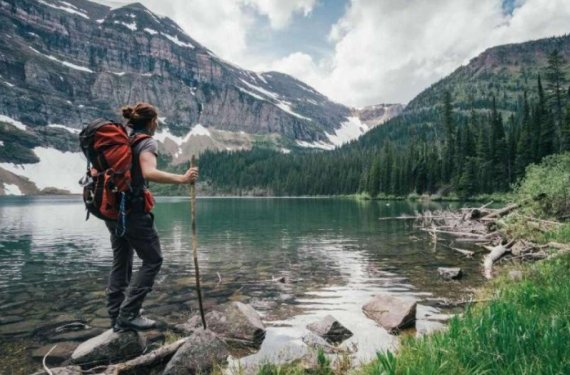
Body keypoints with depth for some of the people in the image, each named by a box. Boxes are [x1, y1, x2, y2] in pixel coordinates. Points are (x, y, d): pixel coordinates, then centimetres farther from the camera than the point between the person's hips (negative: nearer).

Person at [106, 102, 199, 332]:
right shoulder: (147, 142, -9)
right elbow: (149, 173, -29)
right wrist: (182, 179, -29)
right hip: (133, 210, -8)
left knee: (121, 261, 15)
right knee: (153, 260, 3)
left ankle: (116, 316, 22)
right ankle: (128, 315, 1)